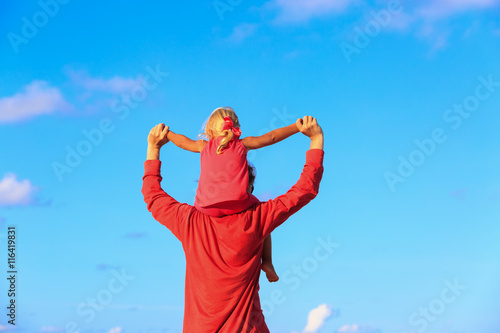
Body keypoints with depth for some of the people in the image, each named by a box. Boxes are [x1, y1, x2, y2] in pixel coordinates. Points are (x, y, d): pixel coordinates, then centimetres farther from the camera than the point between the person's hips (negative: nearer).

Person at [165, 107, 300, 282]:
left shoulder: (205, 146, 23)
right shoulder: (242, 144, 18)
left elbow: (182, 141, 39)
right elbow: (271, 137, 23)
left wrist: (166, 134, 58)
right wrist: (297, 127, 32)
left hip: (207, 208, 1)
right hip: (237, 204, -1)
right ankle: (267, 262, 18)